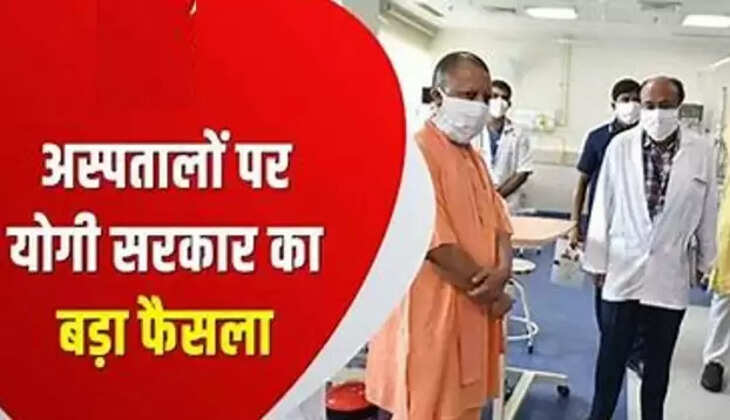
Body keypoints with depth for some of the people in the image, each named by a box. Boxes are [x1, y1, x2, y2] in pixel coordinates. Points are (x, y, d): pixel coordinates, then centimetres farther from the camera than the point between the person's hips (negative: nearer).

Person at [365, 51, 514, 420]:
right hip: (431, 317, -9)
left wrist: (502, 271, -10)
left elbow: (498, 224, 11)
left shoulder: (473, 157, 14)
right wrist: (490, 293, -11)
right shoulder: (415, 153, -16)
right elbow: (435, 245, -21)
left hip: (473, 314, 9)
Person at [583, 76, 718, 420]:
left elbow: (707, 212, 3)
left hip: (669, 275, 1)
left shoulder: (701, 151, -6)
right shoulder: (620, 146, -8)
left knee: (658, 362, 15)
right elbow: (603, 207, -2)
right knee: (611, 358, 11)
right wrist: (597, 260, 2)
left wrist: (705, 261, 11)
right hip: (623, 269, 0)